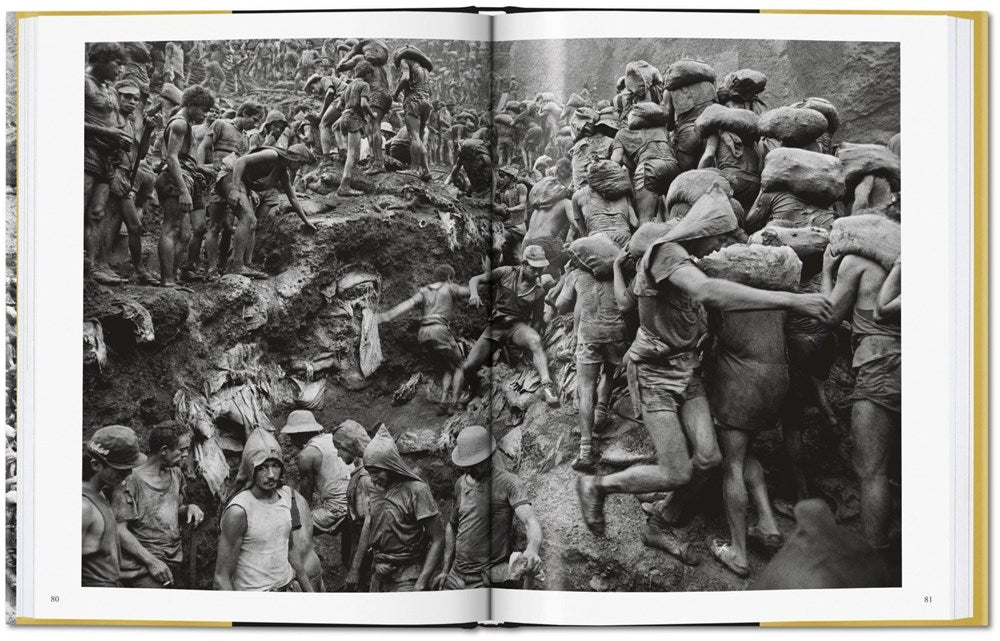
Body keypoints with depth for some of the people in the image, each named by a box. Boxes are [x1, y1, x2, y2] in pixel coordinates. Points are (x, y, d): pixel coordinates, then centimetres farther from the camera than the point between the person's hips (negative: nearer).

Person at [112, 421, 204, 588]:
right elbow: (119, 529, -13)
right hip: (141, 567, -7)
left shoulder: (176, 474, 11)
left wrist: (189, 508, 1)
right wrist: (151, 561, -16)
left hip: (173, 565, 7)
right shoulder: (131, 481, -12)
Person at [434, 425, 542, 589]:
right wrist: (445, 570, 18)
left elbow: (530, 521, -22)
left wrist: (532, 549, -43)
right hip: (456, 576, 6)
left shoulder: (508, 483, -9)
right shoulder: (461, 484, 11)